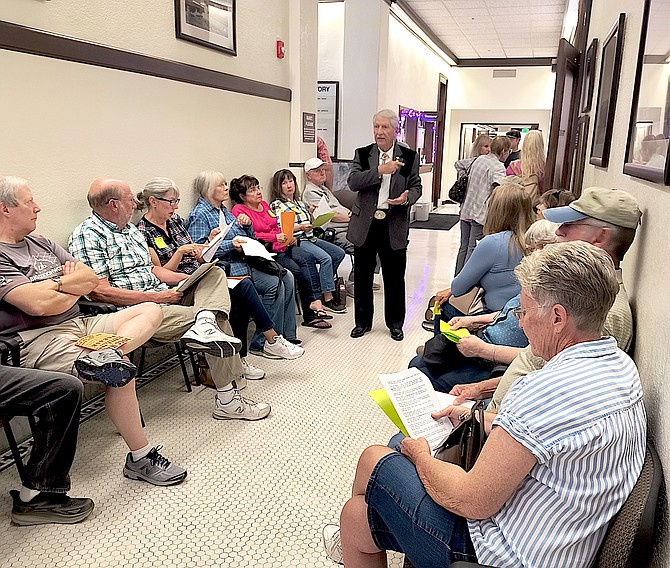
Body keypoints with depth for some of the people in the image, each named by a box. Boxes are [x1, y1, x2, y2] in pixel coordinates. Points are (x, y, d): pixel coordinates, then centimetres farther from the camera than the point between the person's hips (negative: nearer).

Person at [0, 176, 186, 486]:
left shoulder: (40, 242, 18)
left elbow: (92, 278, 14)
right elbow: (39, 304, -21)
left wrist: (57, 283, -6)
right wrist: (75, 288, -2)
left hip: (80, 323, 9)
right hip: (40, 339, -9)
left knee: (150, 310, 0)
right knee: (121, 372, -28)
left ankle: (106, 355, -31)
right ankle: (140, 458, -12)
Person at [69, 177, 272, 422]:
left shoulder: (130, 228, 20)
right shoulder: (87, 235, -9)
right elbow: (100, 292, -18)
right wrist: (156, 297, -19)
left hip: (161, 297, 9)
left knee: (215, 274, -3)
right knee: (217, 319, -16)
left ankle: (205, 324, -34)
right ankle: (227, 398, -7)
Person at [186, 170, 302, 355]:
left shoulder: (223, 210, 22)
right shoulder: (200, 215, -4)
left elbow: (248, 239, 27)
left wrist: (247, 225, 5)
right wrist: (231, 244, -22)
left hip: (245, 260, 9)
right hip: (228, 266, -9)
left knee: (287, 277, -7)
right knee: (274, 284, -23)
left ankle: (286, 336, -4)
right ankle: (261, 343, -13)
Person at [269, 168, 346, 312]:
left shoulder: (299, 202, 22)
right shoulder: (276, 205, -1)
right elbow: (279, 230, -10)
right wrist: (300, 227, -20)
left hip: (310, 237, 8)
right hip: (296, 241, -8)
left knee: (339, 253, -1)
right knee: (326, 258, -26)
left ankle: (324, 283, 6)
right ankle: (327, 299, -24)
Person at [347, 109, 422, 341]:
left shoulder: (409, 156, 3)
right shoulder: (362, 154, 4)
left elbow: (416, 187, 6)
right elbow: (353, 182, -9)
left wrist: (407, 198, -16)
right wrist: (379, 170, -20)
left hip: (394, 226, -1)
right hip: (365, 224, 1)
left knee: (395, 277, 8)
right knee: (363, 276, 11)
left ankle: (395, 323, 25)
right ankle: (363, 321, 27)